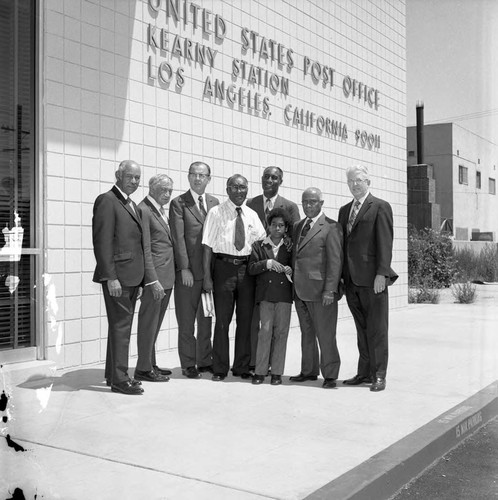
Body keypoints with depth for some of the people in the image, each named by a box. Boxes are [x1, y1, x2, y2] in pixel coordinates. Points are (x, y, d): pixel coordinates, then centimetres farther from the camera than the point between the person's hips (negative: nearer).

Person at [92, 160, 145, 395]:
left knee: (122, 325, 14)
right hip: (117, 276, -9)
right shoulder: (106, 201, -9)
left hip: (131, 276, 9)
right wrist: (110, 277, -20)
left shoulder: (133, 206, 18)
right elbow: (102, 242, -16)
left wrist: (139, 278, 15)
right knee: (120, 326, -6)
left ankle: (115, 374, 24)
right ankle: (119, 379, 1)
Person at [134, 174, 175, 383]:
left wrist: (166, 279, 13)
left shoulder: (161, 210, 16)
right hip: (154, 277, -9)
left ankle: (150, 364, 25)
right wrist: (153, 281, -20)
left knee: (154, 324, 16)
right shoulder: (143, 210, -12)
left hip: (166, 277, 9)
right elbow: (145, 250, -17)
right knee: (148, 323, -1)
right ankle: (143, 369, 8)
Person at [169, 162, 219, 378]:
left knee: (206, 319, 11)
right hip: (188, 271, -4)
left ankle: (205, 361, 21)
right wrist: (184, 268, -13)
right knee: (186, 321, 3)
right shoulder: (178, 203, -1)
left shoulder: (215, 203, 13)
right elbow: (178, 238, -7)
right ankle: (188, 364, 13)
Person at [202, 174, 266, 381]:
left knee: (246, 319, 8)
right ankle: (220, 368, 11)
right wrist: (207, 276, -10)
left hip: (247, 268, 3)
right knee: (222, 319, 0)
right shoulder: (216, 213, 0)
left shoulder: (252, 215, 10)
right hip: (224, 266, -3)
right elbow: (208, 245, -4)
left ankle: (242, 367, 20)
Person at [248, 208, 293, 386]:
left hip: (284, 294, 1)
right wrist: (267, 263, -13)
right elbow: (251, 268, 1)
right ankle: (260, 371, 2)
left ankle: (277, 372, 9)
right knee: (265, 330, -5)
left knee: (281, 331, 1)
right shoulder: (259, 245, 9)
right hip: (265, 293, -1)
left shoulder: (290, 246, 10)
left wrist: (290, 270, -8)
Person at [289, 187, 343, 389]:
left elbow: (335, 261, -10)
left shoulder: (331, 227, -5)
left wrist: (330, 290, -16)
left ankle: (330, 375, 9)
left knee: (325, 335, -1)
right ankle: (309, 371, 25)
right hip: (300, 290, 7)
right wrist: (293, 285, 10)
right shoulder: (297, 227, 17)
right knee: (307, 333, 15)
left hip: (320, 290, -7)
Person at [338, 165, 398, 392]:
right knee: (362, 329, 11)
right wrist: (340, 276, 12)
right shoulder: (344, 210, 18)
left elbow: (385, 243, -9)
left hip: (372, 279, -6)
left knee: (377, 329, 1)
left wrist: (381, 273, -17)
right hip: (351, 280, 6)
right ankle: (365, 372, 19)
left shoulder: (380, 207, -2)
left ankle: (378, 375, 8)